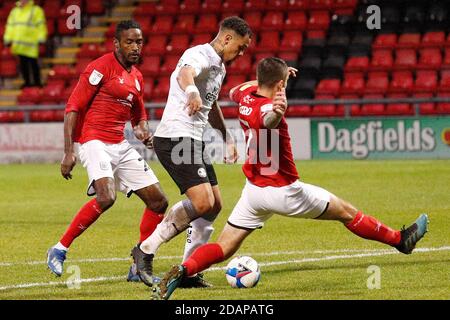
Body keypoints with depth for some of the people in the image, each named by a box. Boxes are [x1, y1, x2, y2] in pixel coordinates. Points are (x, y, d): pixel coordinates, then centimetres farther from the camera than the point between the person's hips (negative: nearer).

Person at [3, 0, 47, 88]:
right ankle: (27, 82, 14)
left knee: (33, 63, -5)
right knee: (23, 64, 7)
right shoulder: (15, 11, 16)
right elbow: (10, 26, 19)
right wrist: (8, 39, 13)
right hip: (19, 43, 6)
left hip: (30, 43, -6)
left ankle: (37, 81, 2)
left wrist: (41, 39, -13)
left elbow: (41, 25, -6)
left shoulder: (36, 11, -2)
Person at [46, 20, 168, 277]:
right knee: (106, 197, -30)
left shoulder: (137, 77, 15)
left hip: (122, 145, 8)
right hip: (94, 141, -8)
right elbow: (73, 108, -12)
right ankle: (59, 250, -16)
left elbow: (139, 116, 28)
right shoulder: (102, 67, -9)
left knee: (158, 201, 3)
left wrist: (143, 131, 3)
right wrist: (69, 152, -18)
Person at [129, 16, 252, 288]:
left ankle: (189, 272, 14)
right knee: (203, 203, -20)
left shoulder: (220, 66, 19)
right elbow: (185, 74, -39)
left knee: (214, 205, 10)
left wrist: (227, 138, 39)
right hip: (175, 139, -11)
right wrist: (192, 92, -61)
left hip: (194, 141, 11)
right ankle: (146, 251, -11)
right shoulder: (200, 55, -13)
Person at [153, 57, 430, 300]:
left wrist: (269, 77, 28)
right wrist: (276, 112, -73)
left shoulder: (247, 96, 0)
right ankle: (401, 240, 27)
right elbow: (267, 121, -51)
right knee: (346, 212, 12)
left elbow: (234, 91, 26)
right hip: (284, 191, -7)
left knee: (223, 248, 3)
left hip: (254, 190, 7)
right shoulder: (268, 107, -25)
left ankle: (183, 271, -23)